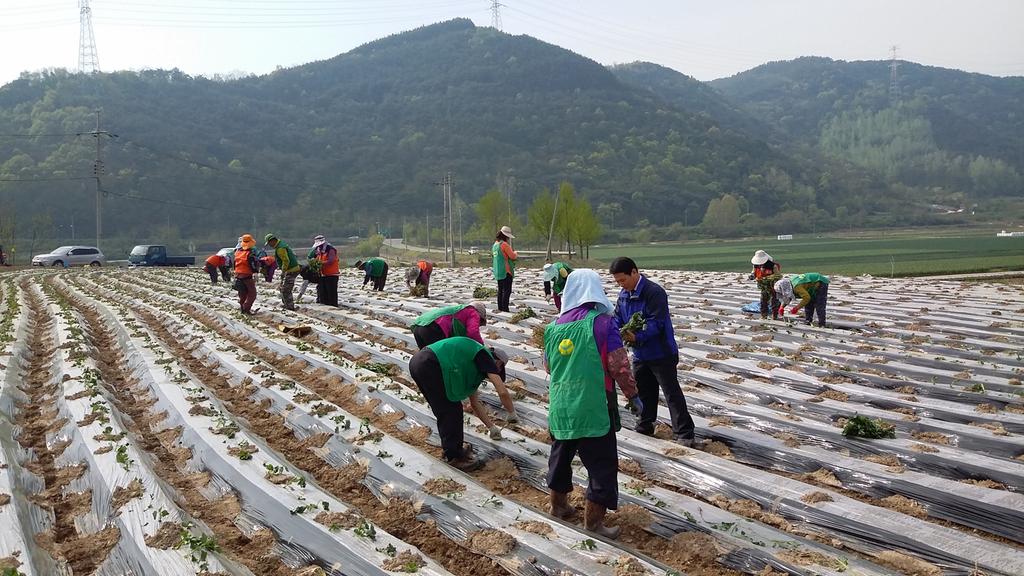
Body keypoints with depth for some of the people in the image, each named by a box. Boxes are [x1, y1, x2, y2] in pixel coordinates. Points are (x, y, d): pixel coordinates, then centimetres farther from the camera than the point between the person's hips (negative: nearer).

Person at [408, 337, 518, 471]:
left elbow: (475, 403, 37)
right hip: (429, 365, -10)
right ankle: (454, 457, 11)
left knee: (445, 412, 21)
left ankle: (451, 450, 33)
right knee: (451, 411, 2)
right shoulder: (485, 357, 4)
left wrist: (491, 427, 42)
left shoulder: (473, 364, 29)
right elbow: (503, 392, -6)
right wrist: (512, 413, 11)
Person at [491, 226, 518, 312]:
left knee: (500, 290, 15)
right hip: (506, 271, -9)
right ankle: (505, 307, -8)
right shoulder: (504, 244, -15)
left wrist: (514, 256, 16)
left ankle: (500, 307, 18)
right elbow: (513, 256, -14)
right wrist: (515, 254, 9)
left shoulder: (495, 244, 12)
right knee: (507, 290, -6)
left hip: (498, 271, 9)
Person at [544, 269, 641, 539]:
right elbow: (620, 365, -13)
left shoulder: (554, 326, 5)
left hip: (561, 408, 6)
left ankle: (558, 504, 37)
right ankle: (593, 519, 8)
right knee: (602, 463, 6)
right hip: (593, 408, -5)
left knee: (561, 455, 22)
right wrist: (632, 394, 0)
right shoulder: (602, 322, -10)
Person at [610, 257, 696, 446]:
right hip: (639, 353, 8)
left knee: (672, 393, -3)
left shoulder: (654, 292, -21)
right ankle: (644, 428, 33)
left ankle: (684, 434, 2)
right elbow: (617, 319, 8)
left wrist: (637, 336, -38)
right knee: (643, 392, 19)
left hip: (660, 353, -8)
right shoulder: (624, 294, 3)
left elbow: (656, 323, -27)